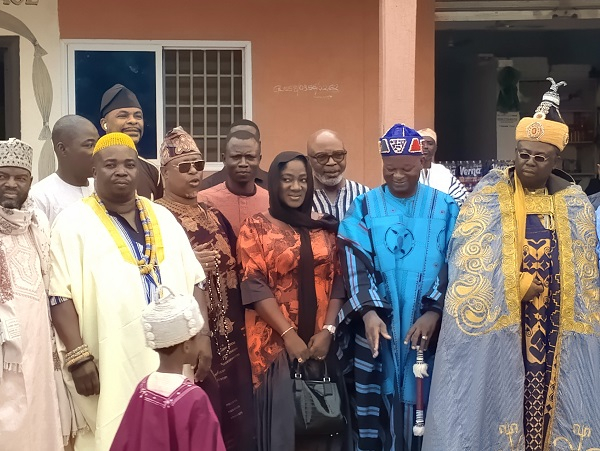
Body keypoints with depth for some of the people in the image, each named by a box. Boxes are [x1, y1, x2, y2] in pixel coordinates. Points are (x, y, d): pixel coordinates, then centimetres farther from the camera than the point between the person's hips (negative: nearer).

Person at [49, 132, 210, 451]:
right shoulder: (74, 221, -2)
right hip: (112, 365, -4)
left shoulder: (162, 218, 13)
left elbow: (193, 281, 13)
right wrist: (78, 356, -15)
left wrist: (202, 335, 4)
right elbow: (61, 295, -9)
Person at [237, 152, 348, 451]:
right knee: (282, 421, 2)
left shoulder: (324, 227, 9)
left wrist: (327, 330, -6)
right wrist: (289, 333, -15)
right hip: (275, 342, -3)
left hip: (321, 342, 3)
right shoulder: (256, 227, -1)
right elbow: (254, 285, -9)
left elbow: (337, 280, 6)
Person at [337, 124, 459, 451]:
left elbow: (454, 264, 1)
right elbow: (355, 262, -4)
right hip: (376, 325, 0)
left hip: (427, 325, 0)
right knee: (376, 396, 2)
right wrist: (368, 311, -18)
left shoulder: (445, 208, 8)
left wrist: (434, 311, -12)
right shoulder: (365, 207, 6)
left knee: (421, 397, 4)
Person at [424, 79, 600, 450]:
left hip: (555, 323, 3)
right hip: (498, 319, -3)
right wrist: (521, 286, -10)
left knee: (547, 388, 7)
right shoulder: (489, 196, -4)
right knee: (500, 394, -1)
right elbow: (469, 261, -9)